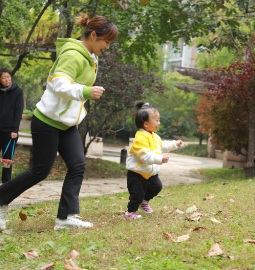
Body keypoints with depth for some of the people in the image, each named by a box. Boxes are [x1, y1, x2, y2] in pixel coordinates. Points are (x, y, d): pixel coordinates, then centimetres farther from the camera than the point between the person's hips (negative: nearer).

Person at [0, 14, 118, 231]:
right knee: (40, 171, -1)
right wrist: (86, 92, -46)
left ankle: (66, 217, -5)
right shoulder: (73, 56, -20)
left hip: (67, 124, 9)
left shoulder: (90, 58, 11)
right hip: (47, 121, -9)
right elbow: (59, 84, -34)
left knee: (78, 166, -5)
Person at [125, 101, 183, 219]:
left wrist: (174, 144, 22)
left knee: (157, 186, 15)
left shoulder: (154, 136, 8)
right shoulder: (140, 138, -27)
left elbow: (162, 145, 28)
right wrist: (160, 159, -43)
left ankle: (144, 202, 36)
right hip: (137, 174, -9)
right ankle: (131, 212, 15)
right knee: (137, 194, -4)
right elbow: (145, 156, -35)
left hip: (150, 173, 9)